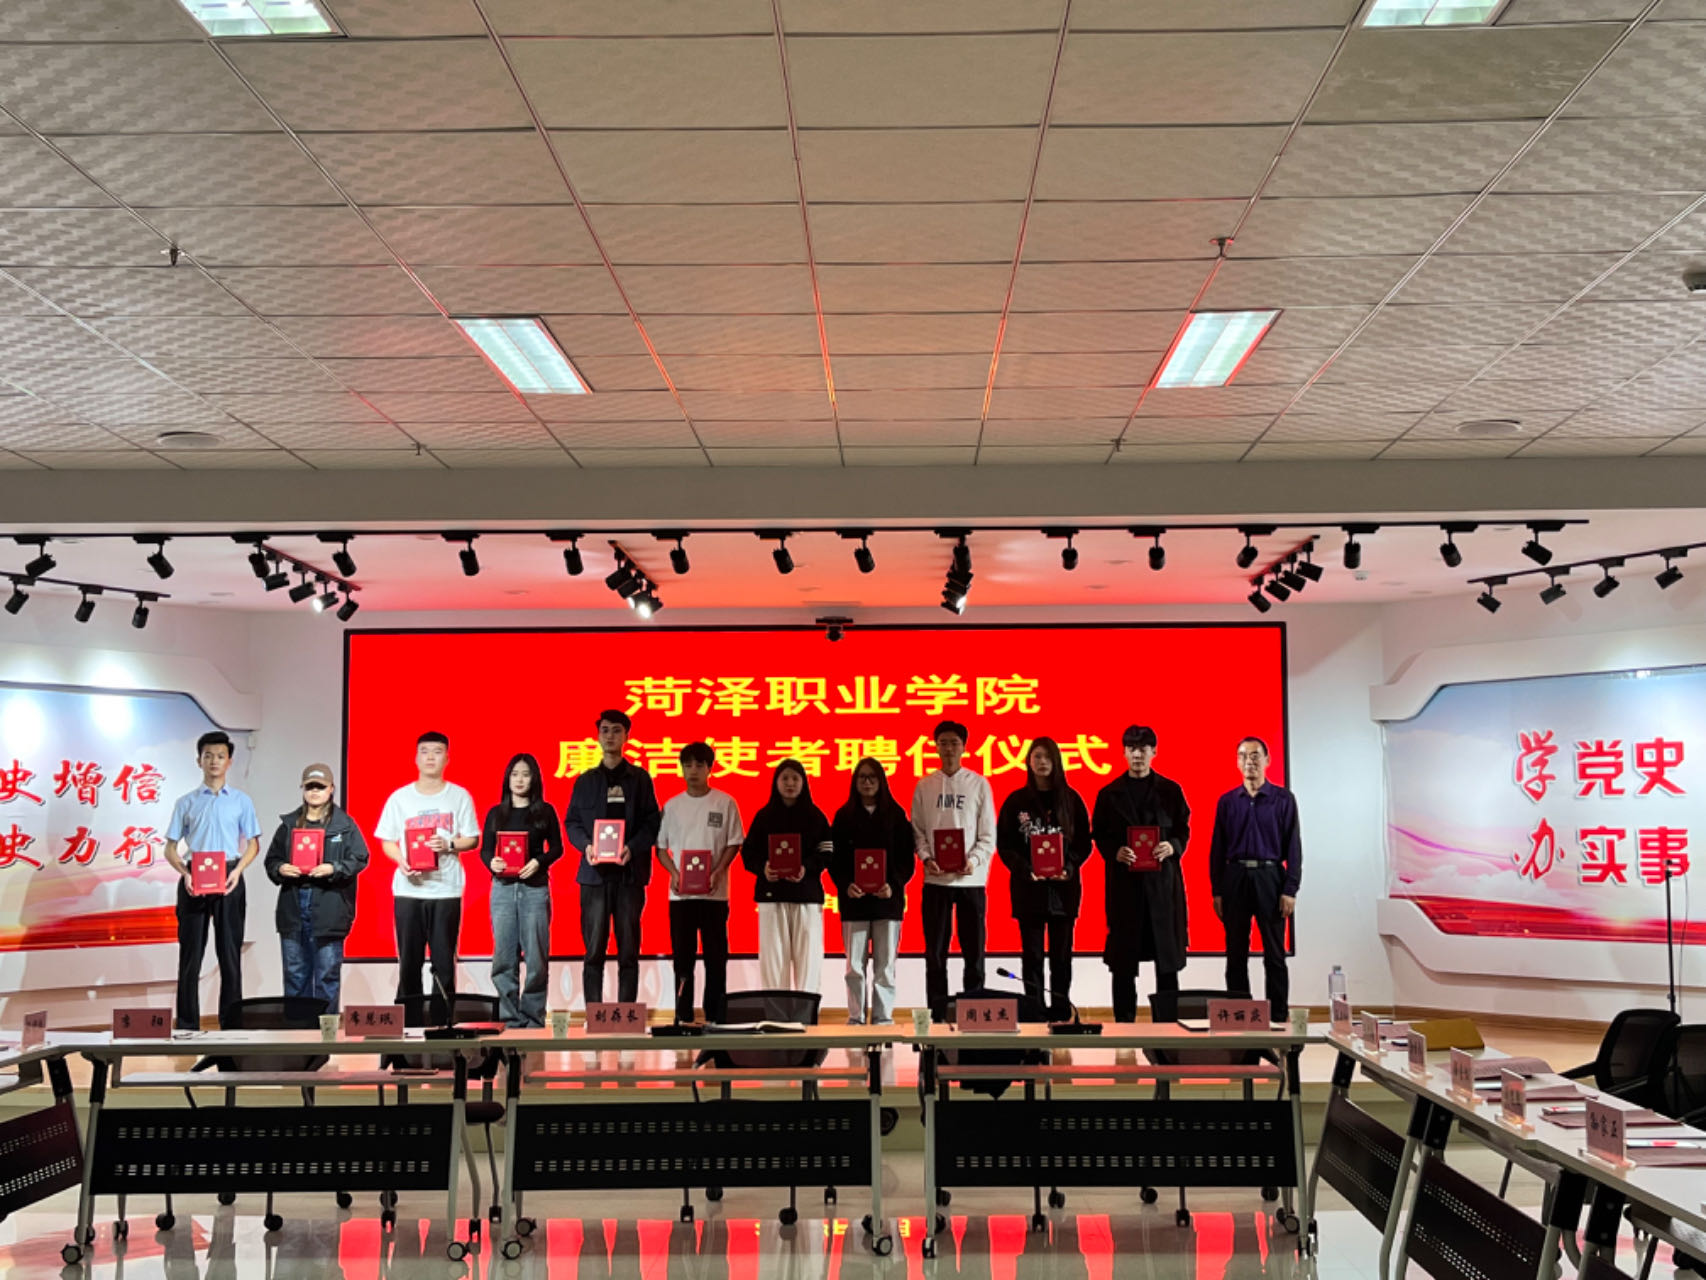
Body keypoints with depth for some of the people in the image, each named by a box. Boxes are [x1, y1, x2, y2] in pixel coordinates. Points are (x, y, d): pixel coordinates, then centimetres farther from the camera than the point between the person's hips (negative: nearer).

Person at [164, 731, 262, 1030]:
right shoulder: (186, 803, 9)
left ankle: (232, 1023, 5)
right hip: (193, 881, 0)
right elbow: (171, 848, 9)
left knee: (230, 951, 1)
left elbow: (253, 844, 8)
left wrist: (237, 870, -10)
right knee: (191, 952, 1)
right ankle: (187, 1025, 5)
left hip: (228, 881, 0)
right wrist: (185, 873, -10)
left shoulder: (241, 801, 9)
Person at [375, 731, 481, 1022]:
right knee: (409, 957, 3)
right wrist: (402, 861, -12)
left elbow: (472, 839, 5)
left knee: (444, 959, -1)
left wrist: (449, 845, -14)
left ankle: (441, 1018, 5)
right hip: (408, 888, 1)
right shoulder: (400, 797, 7)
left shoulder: (459, 796, 5)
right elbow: (387, 841, 8)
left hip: (446, 888, -1)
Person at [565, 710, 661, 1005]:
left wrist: (633, 848, -13)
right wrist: (585, 845, -9)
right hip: (594, 871, 1)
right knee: (594, 948, -2)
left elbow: (652, 822, 4)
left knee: (628, 949, 1)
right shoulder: (585, 781, 12)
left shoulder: (640, 778, 9)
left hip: (630, 871, -1)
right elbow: (571, 822, 10)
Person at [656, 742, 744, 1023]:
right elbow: (661, 846, 10)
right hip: (680, 892, 2)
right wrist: (674, 873, -7)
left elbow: (733, 843, 1)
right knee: (682, 956, 5)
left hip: (714, 892, -2)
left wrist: (717, 872, -12)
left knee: (715, 955, 2)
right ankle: (683, 1016, 11)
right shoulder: (672, 805, 7)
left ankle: (715, 1016, 8)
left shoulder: (725, 803, 1)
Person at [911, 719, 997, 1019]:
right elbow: (917, 831, 7)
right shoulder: (924, 786, 7)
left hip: (971, 879, -1)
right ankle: (937, 1015, 11)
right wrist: (926, 858, -10)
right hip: (936, 880, 1)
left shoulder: (979, 784, 3)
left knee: (973, 949, 3)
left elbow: (988, 836, 1)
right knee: (935, 952, 4)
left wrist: (973, 861, -14)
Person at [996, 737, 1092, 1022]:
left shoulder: (1071, 799, 6)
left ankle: (1061, 1014, 8)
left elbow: (1084, 841, 5)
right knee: (1032, 955, 1)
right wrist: (1024, 869, -15)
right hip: (1028, 887, 0)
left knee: (1061, 953, 3)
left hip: (1064, 886, 1)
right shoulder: (1016, 801, 4)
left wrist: (1069, 867, -13)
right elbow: (1004, 844, 1)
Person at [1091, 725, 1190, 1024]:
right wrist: (1115, 852, -13)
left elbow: (1184, 831, 9)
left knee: (1167, 953, 3)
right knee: (1123, 957, 2)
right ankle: (1124, 1021, 8)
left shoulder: (1170, 791, 8)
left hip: (1162, 879, 0)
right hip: (1124, 880, 0)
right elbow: (1099, 836, 6)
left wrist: (1173, 847, -12)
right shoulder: (1109, 794, 7)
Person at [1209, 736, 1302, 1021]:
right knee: (1236, 953, 6)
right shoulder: (1227, 802, 9)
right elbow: (1217, 848, 10)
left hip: (1269, 878, -2)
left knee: (1274, 954, 1)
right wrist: (1217, 891, 3)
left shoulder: (1283, 799, 3)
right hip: (1235, 878, 2)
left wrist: (1290, 891, -7)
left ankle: (1279, 1017, 6)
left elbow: (1293, 848, 1)